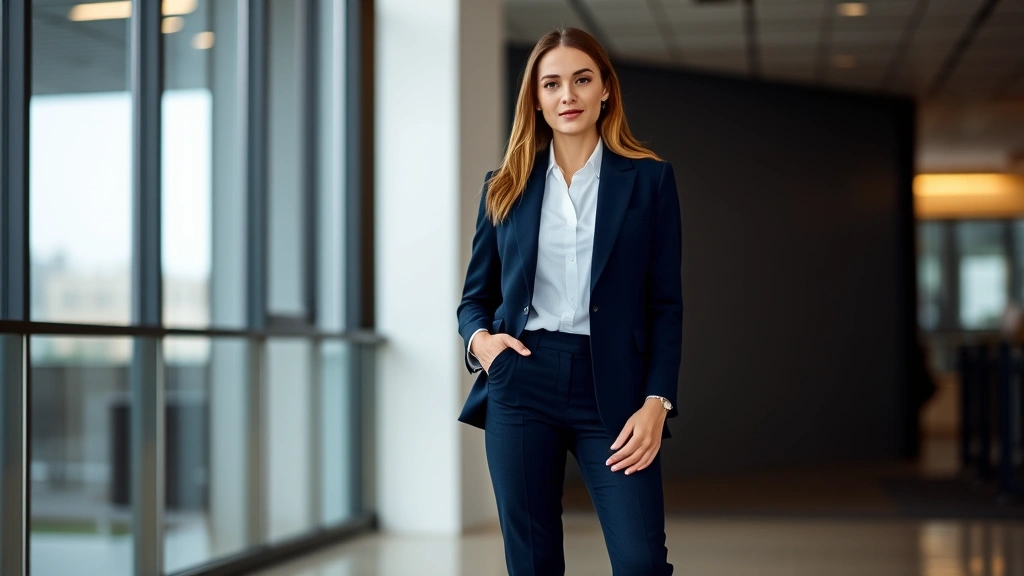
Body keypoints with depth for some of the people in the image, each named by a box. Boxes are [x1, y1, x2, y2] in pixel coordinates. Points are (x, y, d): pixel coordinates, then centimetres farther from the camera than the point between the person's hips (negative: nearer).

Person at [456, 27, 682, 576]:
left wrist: (656, 402, -8)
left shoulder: (649, 178, 5)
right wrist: (478, 336, -8)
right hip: (520, 384, 2)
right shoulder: (506, 185, 10)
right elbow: (475, 294, 15)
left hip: (610, 388, -2)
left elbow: (665, 304, 3)